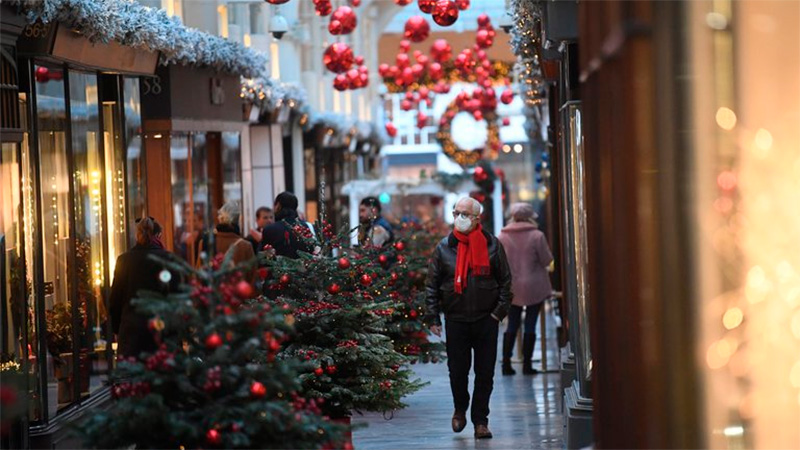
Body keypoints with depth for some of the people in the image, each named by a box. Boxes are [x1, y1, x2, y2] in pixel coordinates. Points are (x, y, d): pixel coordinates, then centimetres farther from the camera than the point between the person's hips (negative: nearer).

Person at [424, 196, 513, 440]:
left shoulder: (492, 245, 1)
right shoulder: (444, 248, 3)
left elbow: (505, 280, 6)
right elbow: (432, 285, 5)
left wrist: (500, 310, -2)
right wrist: (433, 317, 0)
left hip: (486, 320, 0)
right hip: (456, 320, 0)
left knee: (485, 373, 3)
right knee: (457, 370, 4)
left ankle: (480, 421, 13)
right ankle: (460, 409, 31)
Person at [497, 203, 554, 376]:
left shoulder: (502, 237, -3)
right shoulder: (537, 236, -11)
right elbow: (547, 260, -6)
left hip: (512, 288, 3)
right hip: (534, 287, -3)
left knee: (512, 325, 11)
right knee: (530, 325, 4)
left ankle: (506, 364, 7)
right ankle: (527, 364, 3)